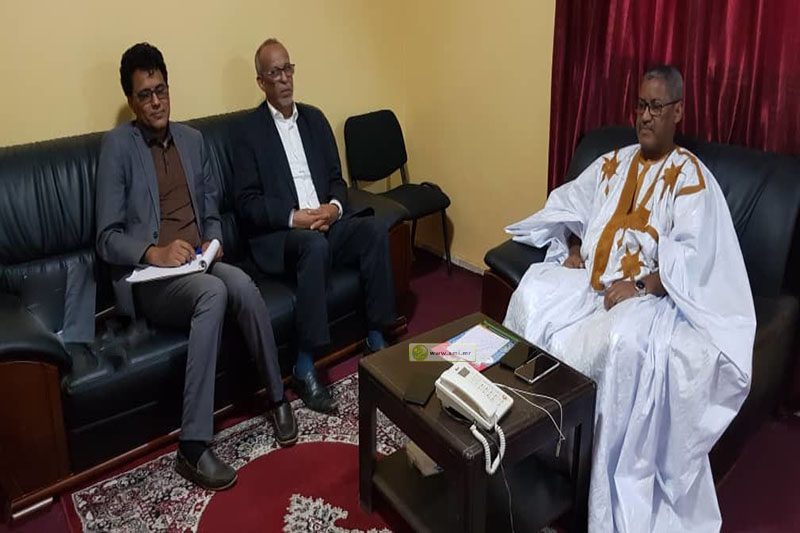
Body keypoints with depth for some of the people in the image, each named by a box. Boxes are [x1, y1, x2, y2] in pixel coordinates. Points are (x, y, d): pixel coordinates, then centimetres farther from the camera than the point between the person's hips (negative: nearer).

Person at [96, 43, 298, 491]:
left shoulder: (192, 139, 16)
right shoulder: (118, 145, -1)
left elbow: (213, 210, 20)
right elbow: (108, 238, -6)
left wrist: (213, 241, -2)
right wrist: (154, 252, -23)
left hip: (197, 264, 4)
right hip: (147, 277, -4)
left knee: (240, 282, -30)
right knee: (214, 292, -34)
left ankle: (278, 396, -10)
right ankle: (194, 445, -29)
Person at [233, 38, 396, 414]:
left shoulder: (315, 118, 16)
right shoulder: (249, 130, 0)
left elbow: (337, 178, 14)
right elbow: (247, 204, -7)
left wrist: (334, 207, -8)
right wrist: (295, 217, -20)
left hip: (325, 221, 5)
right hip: (278, 235, -5)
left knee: (374, 230, -22)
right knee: (315, 245, -36)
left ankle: (376, 338, -11)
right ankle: (305, 366, -27)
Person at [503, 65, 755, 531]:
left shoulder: (691, 176, -2)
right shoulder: (614, 162, 18)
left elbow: (694, 256, -14)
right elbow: (568, 205, 21)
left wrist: (640, 286, -26)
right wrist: (573, 250, 2)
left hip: (650, 293, -6)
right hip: (588, 279, 6)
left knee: (623, 344, -36)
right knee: (532, 298, -21)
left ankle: (613, 471, -19)